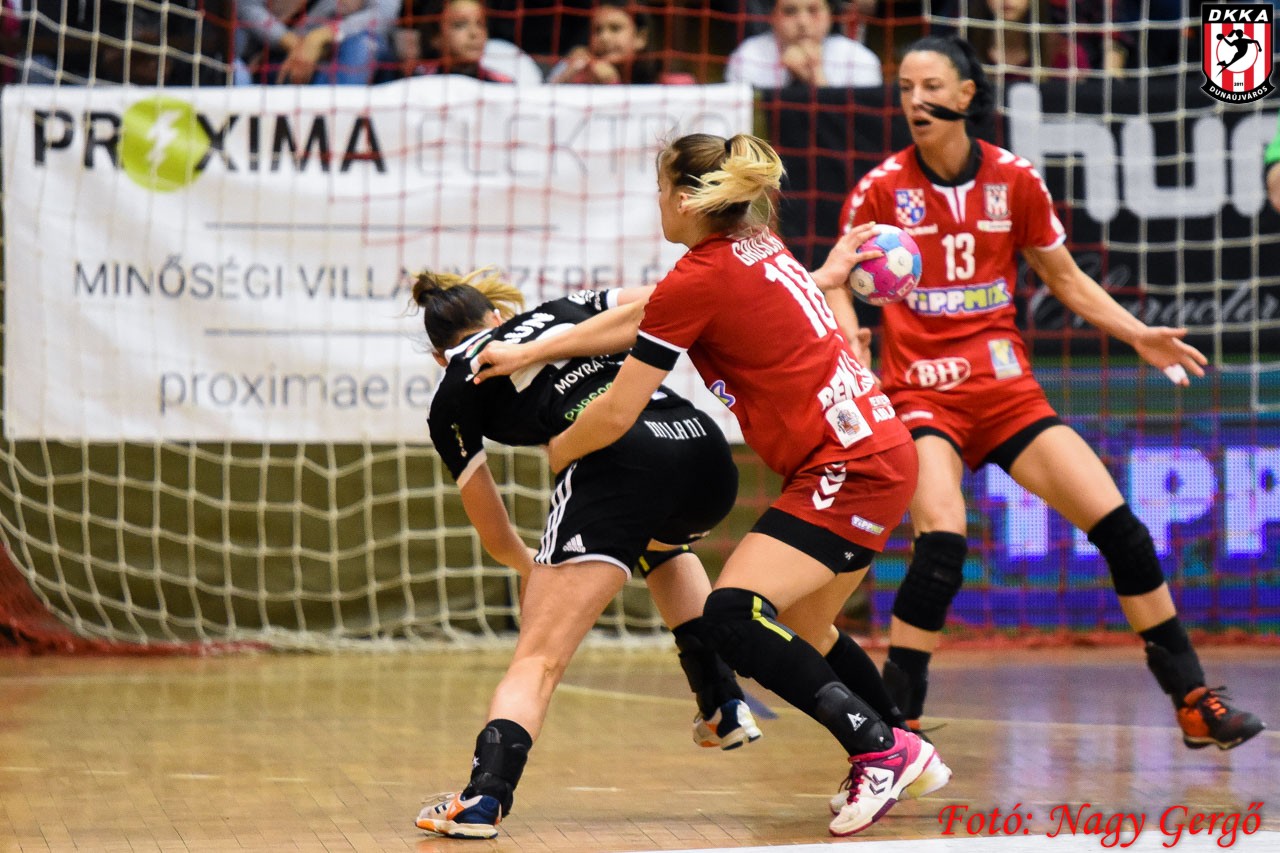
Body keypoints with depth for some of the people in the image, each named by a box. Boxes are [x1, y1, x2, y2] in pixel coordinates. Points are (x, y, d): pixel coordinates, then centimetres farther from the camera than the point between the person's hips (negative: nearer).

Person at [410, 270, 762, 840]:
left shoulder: (452, 403, 20)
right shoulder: (558, 312, 31)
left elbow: (495, 536, 26)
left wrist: (531, 568, 47)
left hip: (619, 464, -5)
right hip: (706, 452, 5)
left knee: (538, 660, -1)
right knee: (661, 541, 40)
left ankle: (482, 799, -22)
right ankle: (724, 708, 32)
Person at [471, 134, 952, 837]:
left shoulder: (701, 279, -14)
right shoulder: (755, 247, 11)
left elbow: (616, 414, -7)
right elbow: (636, 318, 22)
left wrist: (556, 453, 12)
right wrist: (528, 353, 21)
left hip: (846, 468, -10)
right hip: (882, 451, 10)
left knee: (732, 616, -18)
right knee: (804, 633, 21)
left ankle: (881, 750, -15)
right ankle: (909, 762, 32)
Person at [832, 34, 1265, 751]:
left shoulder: (1015, 180, 2)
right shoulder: (881, 188, -4)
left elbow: (1065, 277, 14)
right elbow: (836, 283, 1)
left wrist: (1138, 334, 4)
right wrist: (848, 343, -19)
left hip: (1010, 391, 3)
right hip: (922, 395, -3)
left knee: (1121, 529, -4)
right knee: (941, 546, -27)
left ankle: (1194, 702, 10)